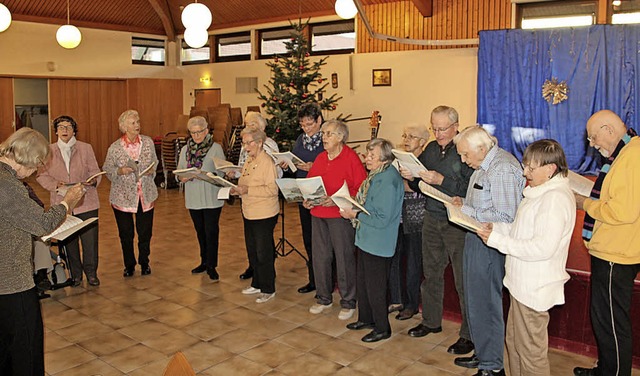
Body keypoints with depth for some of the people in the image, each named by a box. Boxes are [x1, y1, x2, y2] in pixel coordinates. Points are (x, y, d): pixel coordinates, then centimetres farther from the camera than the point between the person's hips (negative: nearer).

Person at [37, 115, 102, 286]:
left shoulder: (86, 148, 4)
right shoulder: (49, 150, 5)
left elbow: (95, 172, 3)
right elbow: (41, 176, 5)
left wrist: (93, 181, -19)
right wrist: (56, 185, -14)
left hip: (86, 203, -1)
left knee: (90, 239, 0)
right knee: (69, 241, 9)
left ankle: (91, 273, 19)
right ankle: (75, 275, 25)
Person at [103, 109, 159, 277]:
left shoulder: (148, 142, 0)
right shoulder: (115, 148, -7)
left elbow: (155, 162, 12)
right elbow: (107, 169, 1)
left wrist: (152, 170, -9)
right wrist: (120, 171, -18)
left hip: (146, 195, 2)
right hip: (123, 197, -1)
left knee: (145, 233, 10)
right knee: (126, 234, 10)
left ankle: (144, 262, 32)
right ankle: (129, 265, 30)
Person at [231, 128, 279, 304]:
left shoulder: (267, 162, -15)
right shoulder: (249, 160, 12)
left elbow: (272, 189, -23)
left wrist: (248, 190, -25)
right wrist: (238, 189, 1)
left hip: (264, 215, -9)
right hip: (249, 213, 9)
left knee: (264, 254, 0)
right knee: (252, 251, 16)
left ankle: (268, 289, 13)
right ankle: (257, 284, 30)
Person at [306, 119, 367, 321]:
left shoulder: (351, 158, -8)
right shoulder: (320, 158, 13)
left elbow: (361, 188, -13)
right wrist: (306, 199, 1)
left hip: (341, 215, -7)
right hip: (318, 214, 7)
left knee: (344, 258, 1)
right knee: (320, 257, 12)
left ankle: (348, 302, 16)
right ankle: (324, 298, 28)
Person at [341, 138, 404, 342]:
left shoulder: (388, 181, -24)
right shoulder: (375, 175, 6)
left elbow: (383, 219, -25)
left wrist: (355, 214, -19)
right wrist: (351, 207, 3)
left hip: (378, 244, -10)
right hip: (366, 238, 10)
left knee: (375, 287, 4)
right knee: (362, 280, 21)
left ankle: (382, 328, 22)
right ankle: (366, 318, 39)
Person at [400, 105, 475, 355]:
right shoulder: (430, 149, 9)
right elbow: (420, 187, 15)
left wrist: (441, 180, -27)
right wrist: (411, 178, -5)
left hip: (458, 224, -7)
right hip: (432, 220, 7)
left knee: (463, 280, 1)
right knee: (431, 274, 16)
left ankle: (468, 335, 14)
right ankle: (431, 321, 34)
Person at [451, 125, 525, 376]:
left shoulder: (502, 169, -20)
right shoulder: (482, 165, 12)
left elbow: (505, 217, -25)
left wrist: (467, 211, -19)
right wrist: (464, 202, 6)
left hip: (490, 246, -10)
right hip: (476, 240, 10)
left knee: (486, 304, 1)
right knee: (475, 301, 19)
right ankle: (482, 355, 35)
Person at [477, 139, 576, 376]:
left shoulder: (555, 198, -21)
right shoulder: (541, 192, 12)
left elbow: (543, 247, -26)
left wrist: (497, 240, -21)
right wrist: (496, 227, 2)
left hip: (534, 287, -10)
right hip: (523, 283, 10)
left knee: (531, 352, 4)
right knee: (514, 341, 21)